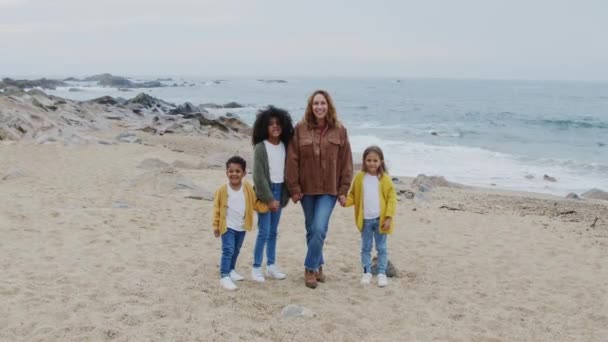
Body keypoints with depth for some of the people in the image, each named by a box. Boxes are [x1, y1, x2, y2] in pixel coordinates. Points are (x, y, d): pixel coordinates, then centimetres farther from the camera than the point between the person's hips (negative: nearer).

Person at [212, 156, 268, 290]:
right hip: (227, 226, -4)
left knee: (236, 251, 20)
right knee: (228, 250, -12)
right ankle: (224, 276, -9)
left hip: (242, 227, 5)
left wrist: (267, 205, -13)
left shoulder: (248, 188, -7)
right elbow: (217, 209, -6)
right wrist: (216, 226, -5)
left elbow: (256, 204, 3)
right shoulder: (222, 190, -15)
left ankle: (231, 270, 39)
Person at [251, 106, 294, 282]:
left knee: (273, 231, 12)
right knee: (264, 232, -6)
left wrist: (284, 196, -2)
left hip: (279, 191, 5)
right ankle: (256, 267, 4)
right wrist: (269, 198, -14)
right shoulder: (260, 147, -10)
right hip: (265, 192, -5)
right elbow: (258, 176, -13)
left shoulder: (285, 146, 5)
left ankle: (271, 266, 21)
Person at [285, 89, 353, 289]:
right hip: (306, 189, 1)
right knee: (311, 230, 12)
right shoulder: (300, 129, -2)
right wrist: (294, 188, -5)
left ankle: (310, 268, 3)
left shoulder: (339, 130, 0)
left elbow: (346, 162, 2)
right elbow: (292, 160, -2)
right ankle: (318, 265, 29)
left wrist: (344, 190, -2)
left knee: (319, 229, -12)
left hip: (329, 190, -1)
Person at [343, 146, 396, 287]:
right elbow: (353, 195, 7)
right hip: (365, 220, 2)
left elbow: (392, 198, -5)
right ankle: (367, 272, 21)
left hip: (380, 220, -2)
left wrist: (388, 217, -10)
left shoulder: (385, 179, -6)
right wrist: (346, 201, -14)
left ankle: (382, 273, 15)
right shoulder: (359, 178, 0)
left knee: (381, 248, 8)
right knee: (365, 248, 11)